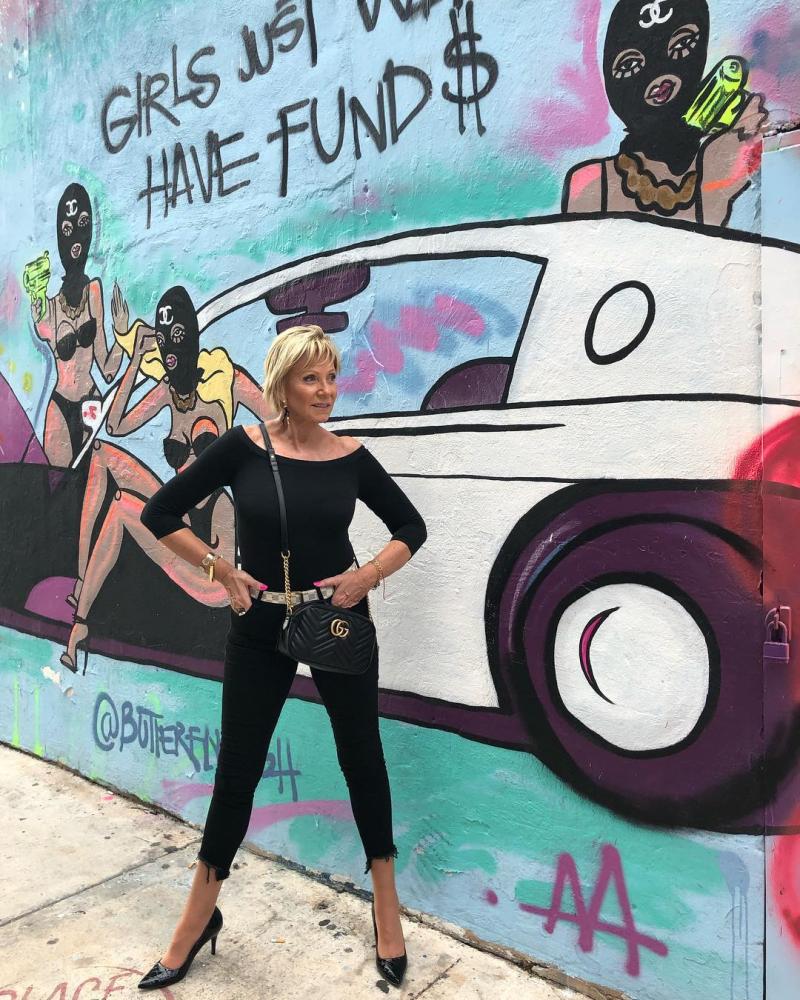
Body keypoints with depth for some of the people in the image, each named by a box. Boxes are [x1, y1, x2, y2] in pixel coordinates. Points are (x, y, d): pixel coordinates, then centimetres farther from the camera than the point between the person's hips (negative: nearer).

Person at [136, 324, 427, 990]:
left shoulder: (352, 457, -4)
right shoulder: (244, 447, -8)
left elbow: (411, 527, 7)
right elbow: (160, 514, -3)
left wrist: (369, 574, -8)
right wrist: (223, 572, -9)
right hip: (259, 628, -1)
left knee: (362, 759, 11)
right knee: (237, 770, 11)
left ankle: (386, 910, 33)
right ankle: (199, 919, 34)